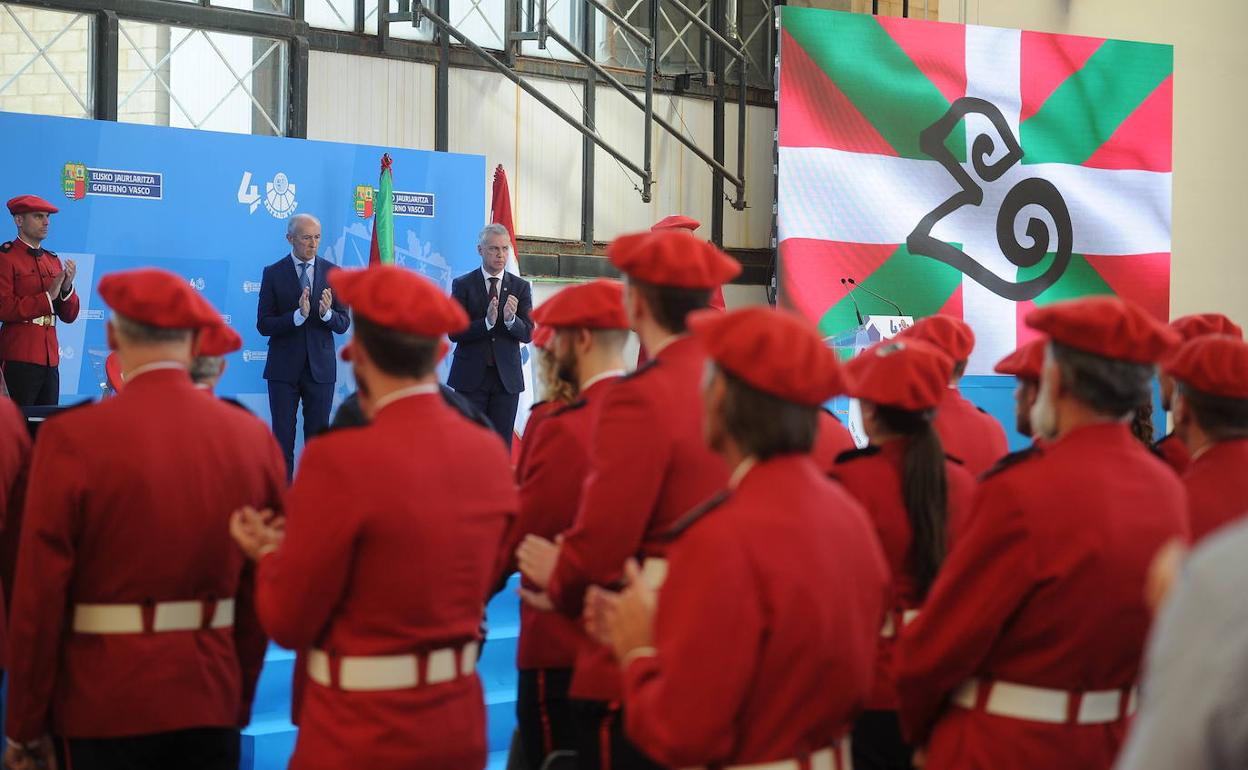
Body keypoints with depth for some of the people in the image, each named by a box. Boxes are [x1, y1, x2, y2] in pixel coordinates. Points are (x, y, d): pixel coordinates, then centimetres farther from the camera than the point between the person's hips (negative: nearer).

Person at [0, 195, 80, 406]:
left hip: (50, 360, 6)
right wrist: (48, 297, -12)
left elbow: (69, 316, 15)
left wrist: (67, 287, -4)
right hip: (19, 361, -6)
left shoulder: (53, 260, 16)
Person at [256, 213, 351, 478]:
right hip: (284, 369, -1)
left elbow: (343, 324, 3)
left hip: (320, 368, 1)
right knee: (283, 438, 3)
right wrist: (298, 315, -22)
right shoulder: (273, 273, -1)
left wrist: (327, 313, -19)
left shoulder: (332, 273, 4)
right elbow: (263, 325, -6)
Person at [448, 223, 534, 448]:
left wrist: (510, 319, -21)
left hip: (507, 377, 2)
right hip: (471, 377, -2)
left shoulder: (521, 287, 7)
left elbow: (528, 334, 0)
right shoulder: (462, 285, 2)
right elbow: (454, 332, -6)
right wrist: (487, 322, -21)